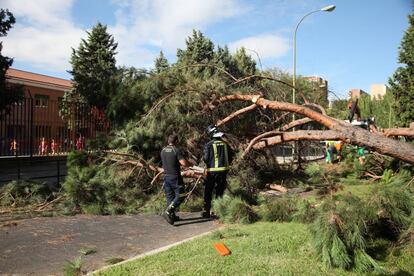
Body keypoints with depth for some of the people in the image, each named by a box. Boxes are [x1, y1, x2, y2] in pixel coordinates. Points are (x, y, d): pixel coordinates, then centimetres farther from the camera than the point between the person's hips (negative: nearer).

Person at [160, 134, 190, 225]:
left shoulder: (163, 151, 7)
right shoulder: (176, 150, -14)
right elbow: (184, 163, -21)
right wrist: (190, 164, 1)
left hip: (166, 176, 7)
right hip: (175, 177, -7)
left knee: (170, 197, 13)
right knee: (179, 196, 0)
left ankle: (172, 216, 16)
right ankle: (168, 212, -15)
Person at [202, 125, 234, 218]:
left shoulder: (209, 145, -9)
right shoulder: (225, 144, 3)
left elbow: (206, 158, -12)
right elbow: (230, 157, 8)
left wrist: (203, 159, 10)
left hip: (212, 171, -3)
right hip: (223, 171, 3)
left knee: (208, 192, 8)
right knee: (220, 191, 13)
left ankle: (206, 211, 10)